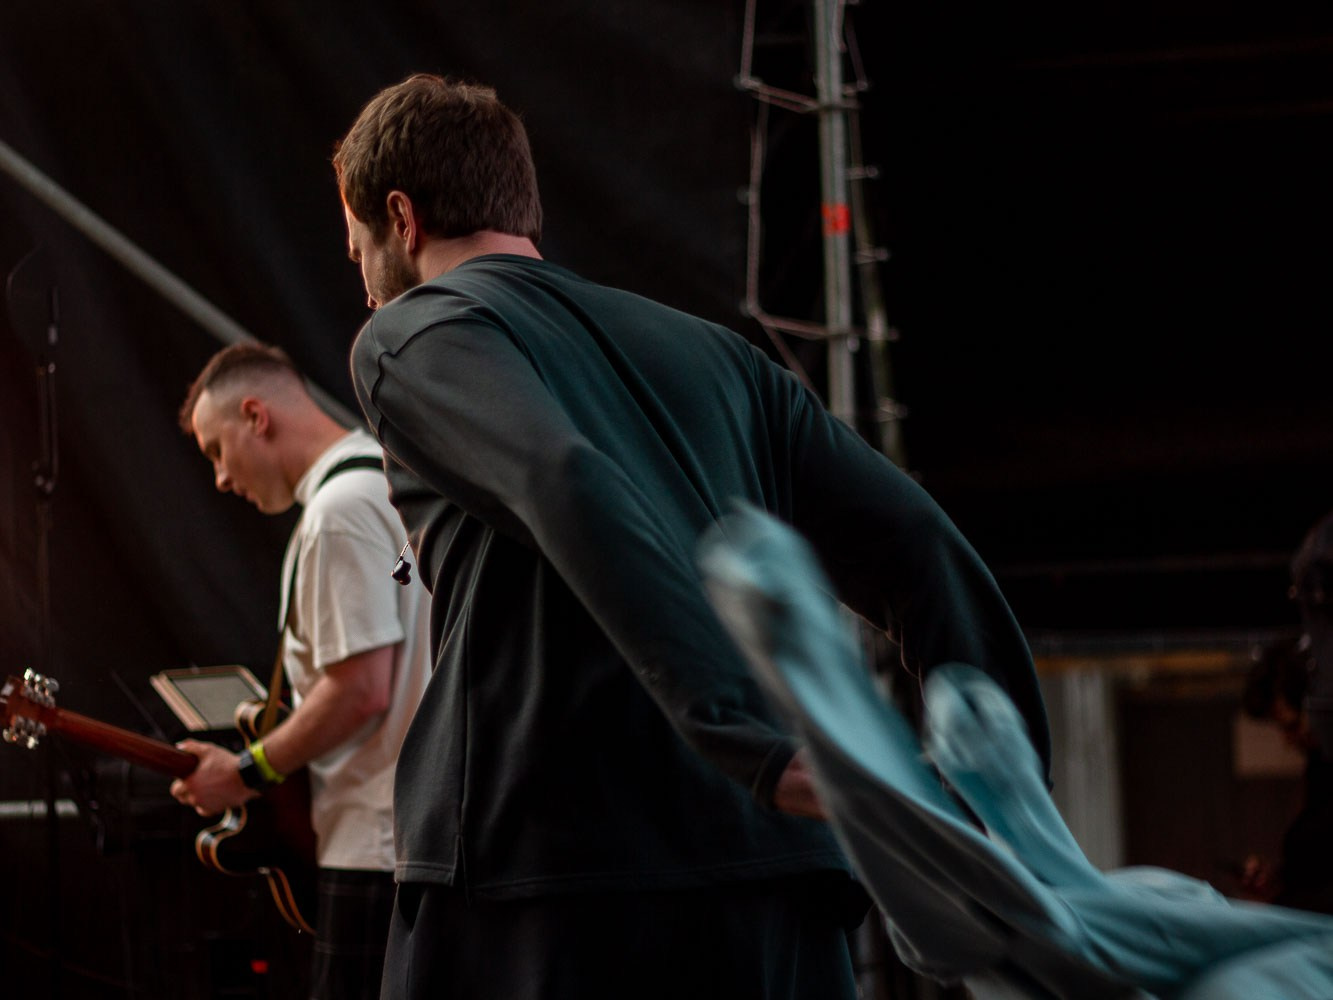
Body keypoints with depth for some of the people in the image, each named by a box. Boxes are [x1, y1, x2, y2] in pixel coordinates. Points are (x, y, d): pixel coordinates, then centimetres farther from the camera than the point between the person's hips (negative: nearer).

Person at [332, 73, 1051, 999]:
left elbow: (568, 489, -14)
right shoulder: (713, 352, 24)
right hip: (783, 889, 5)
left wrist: (752, 740, -23)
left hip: (544, 894, -5)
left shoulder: (411, 335, 7)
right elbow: (920, 548, 13)